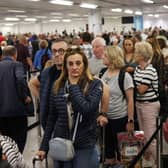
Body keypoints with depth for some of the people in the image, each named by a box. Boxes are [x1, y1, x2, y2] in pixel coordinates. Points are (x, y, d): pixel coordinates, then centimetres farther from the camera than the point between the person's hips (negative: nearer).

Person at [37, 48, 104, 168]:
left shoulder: (95, 84, -8)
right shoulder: (58, 86, 3)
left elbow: (87, 110, -24)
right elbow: (52, 118, 7)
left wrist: (74, 85, -14)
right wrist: (44, 147, 7)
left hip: (85, 146, -3)